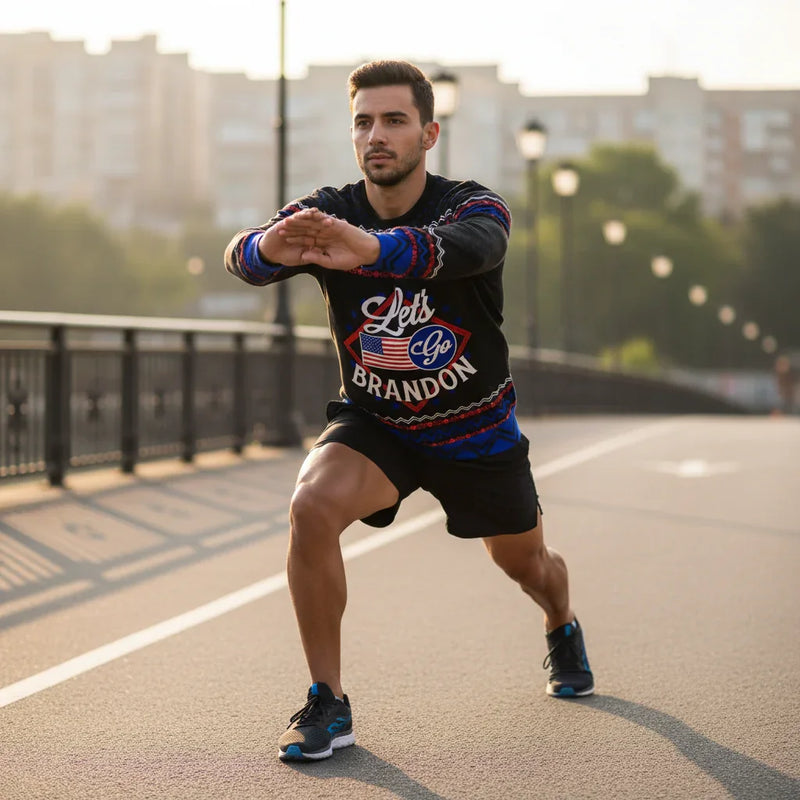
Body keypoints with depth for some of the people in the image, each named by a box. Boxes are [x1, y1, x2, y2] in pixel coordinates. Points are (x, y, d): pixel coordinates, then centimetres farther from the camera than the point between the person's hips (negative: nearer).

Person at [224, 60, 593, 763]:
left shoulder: (475, 207, -23)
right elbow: (242, 257, -34)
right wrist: (268, 248, -61)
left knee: (525, 563, 18)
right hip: (374, 421, 1)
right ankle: (328, 705, -15)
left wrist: (371, 248, -70)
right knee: (312, 507, -29)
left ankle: (563, 627, 58)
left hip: (478, 429, 0)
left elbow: (464, 249, -48)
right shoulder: (326, 214, -16)